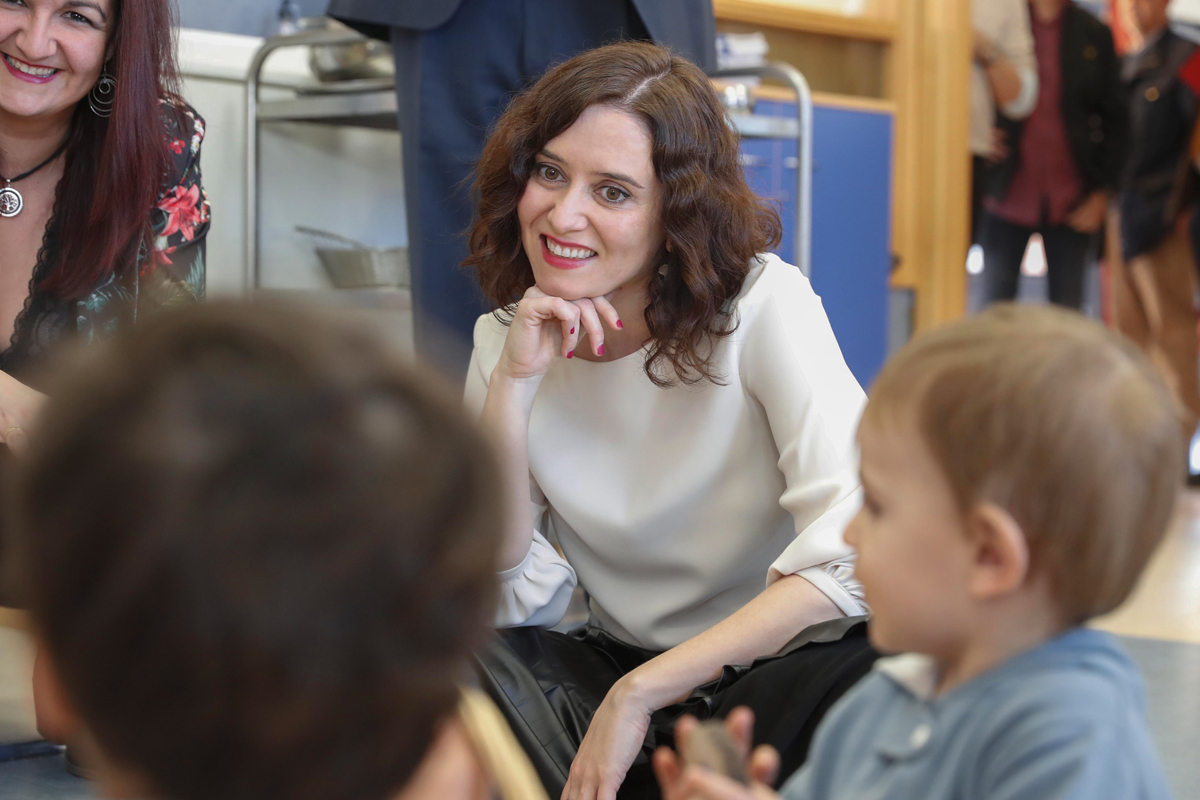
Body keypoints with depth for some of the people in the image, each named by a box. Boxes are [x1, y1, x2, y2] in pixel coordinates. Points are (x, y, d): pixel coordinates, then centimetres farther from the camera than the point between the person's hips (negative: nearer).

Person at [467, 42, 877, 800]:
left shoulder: (764, 304, -13)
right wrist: (512, 384, -17)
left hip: (785, 670, -3)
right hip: (619, 674, 3)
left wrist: (640, 694, -26)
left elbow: (859, 550, -26)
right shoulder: (506, 340, 1)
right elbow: (504, 599, -6)